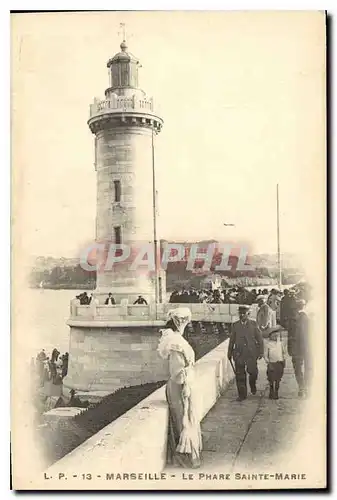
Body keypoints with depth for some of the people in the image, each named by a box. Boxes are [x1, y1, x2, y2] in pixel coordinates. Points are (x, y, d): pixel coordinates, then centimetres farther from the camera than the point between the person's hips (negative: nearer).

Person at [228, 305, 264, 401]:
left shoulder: (253, 324, 2)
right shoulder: (235, 325, 6)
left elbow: (259, 339, 6)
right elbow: (232, 340, 12)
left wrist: (261, 351, 2)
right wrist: (230, 352, 13)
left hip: (251, 353, -1)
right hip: (239, 354, 1)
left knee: (253, 372, -6)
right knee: (240, 375, 2)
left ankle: (252, 384, 28)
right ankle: (242, 394, 14)